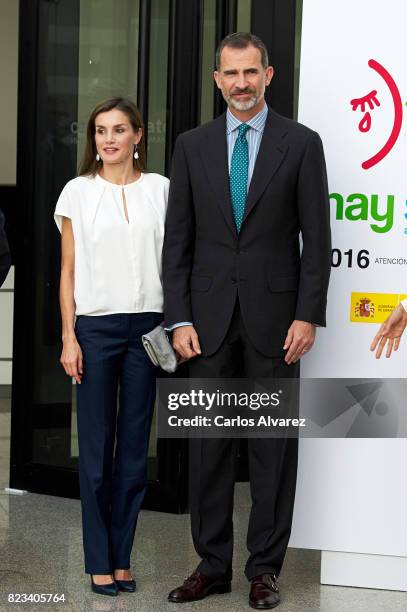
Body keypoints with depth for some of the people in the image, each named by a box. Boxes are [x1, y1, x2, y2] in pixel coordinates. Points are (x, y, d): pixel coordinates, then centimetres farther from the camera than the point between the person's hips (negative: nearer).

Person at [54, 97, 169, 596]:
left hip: (147, 326, 1)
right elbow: (68, 271, 4)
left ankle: (121, 557, 16)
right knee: (95, 446, 1)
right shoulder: (78, 191, 3)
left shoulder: (160, 189, 6)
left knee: (135, 445, 5)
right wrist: (68, 337, -3)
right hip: (96, 326, -1)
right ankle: (99, 561, 10)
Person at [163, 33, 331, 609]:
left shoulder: (301, 143, 0)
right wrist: (179, 319, -2)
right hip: (210, 317, 2)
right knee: (209, 443, 7)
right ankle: (212, 565, 18)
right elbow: (178, 239, 5)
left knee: (274, 444, 4)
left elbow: (317, 239, -2)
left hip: (274, 317, -2)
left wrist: (308, 316, -9)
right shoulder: (192, 146, 7)